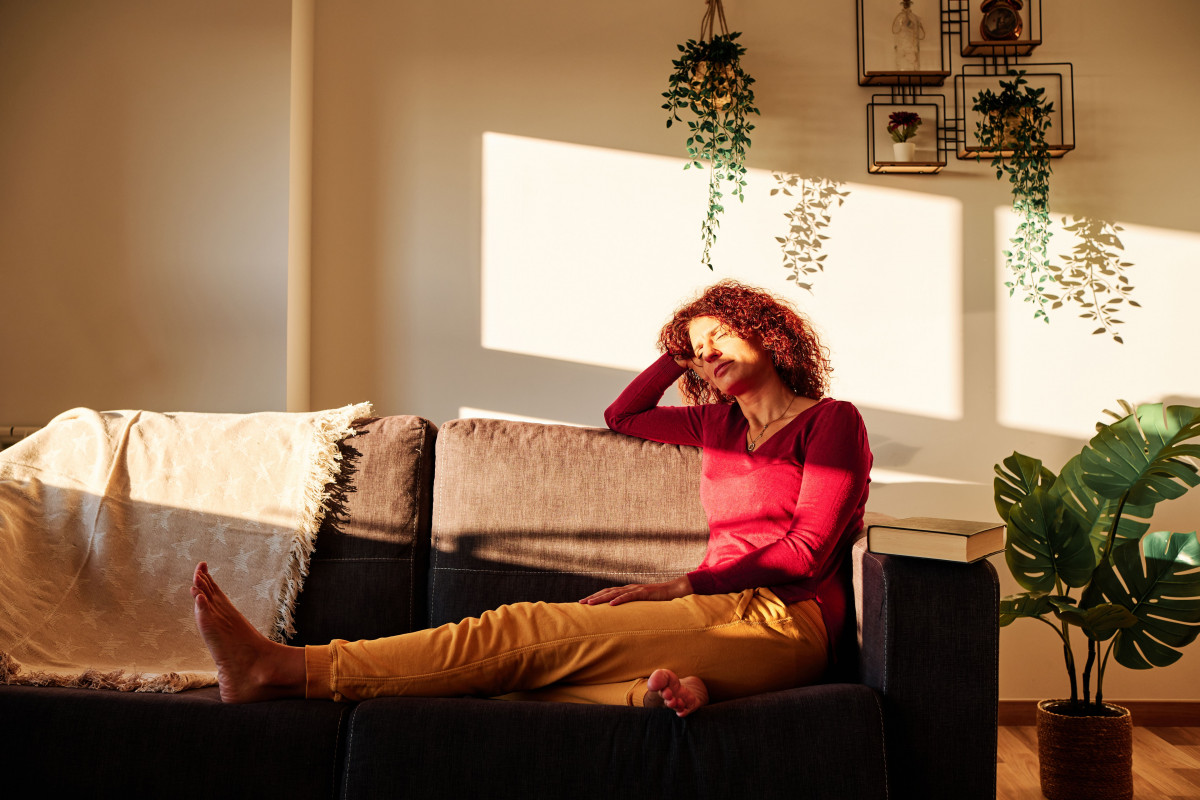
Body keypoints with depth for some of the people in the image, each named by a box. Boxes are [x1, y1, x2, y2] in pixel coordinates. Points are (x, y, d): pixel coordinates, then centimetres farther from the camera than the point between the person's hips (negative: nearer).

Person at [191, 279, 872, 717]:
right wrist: (684, 349, 31)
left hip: (784, 619, -6)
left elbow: (808, 548, -5)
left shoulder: (831, 420, 7)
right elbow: (621, 416, 40)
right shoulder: (721, 424, 28)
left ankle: (288, 670, -29)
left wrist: (678, 587, -11)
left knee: (527, 630, -23)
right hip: (729, 613, 6)